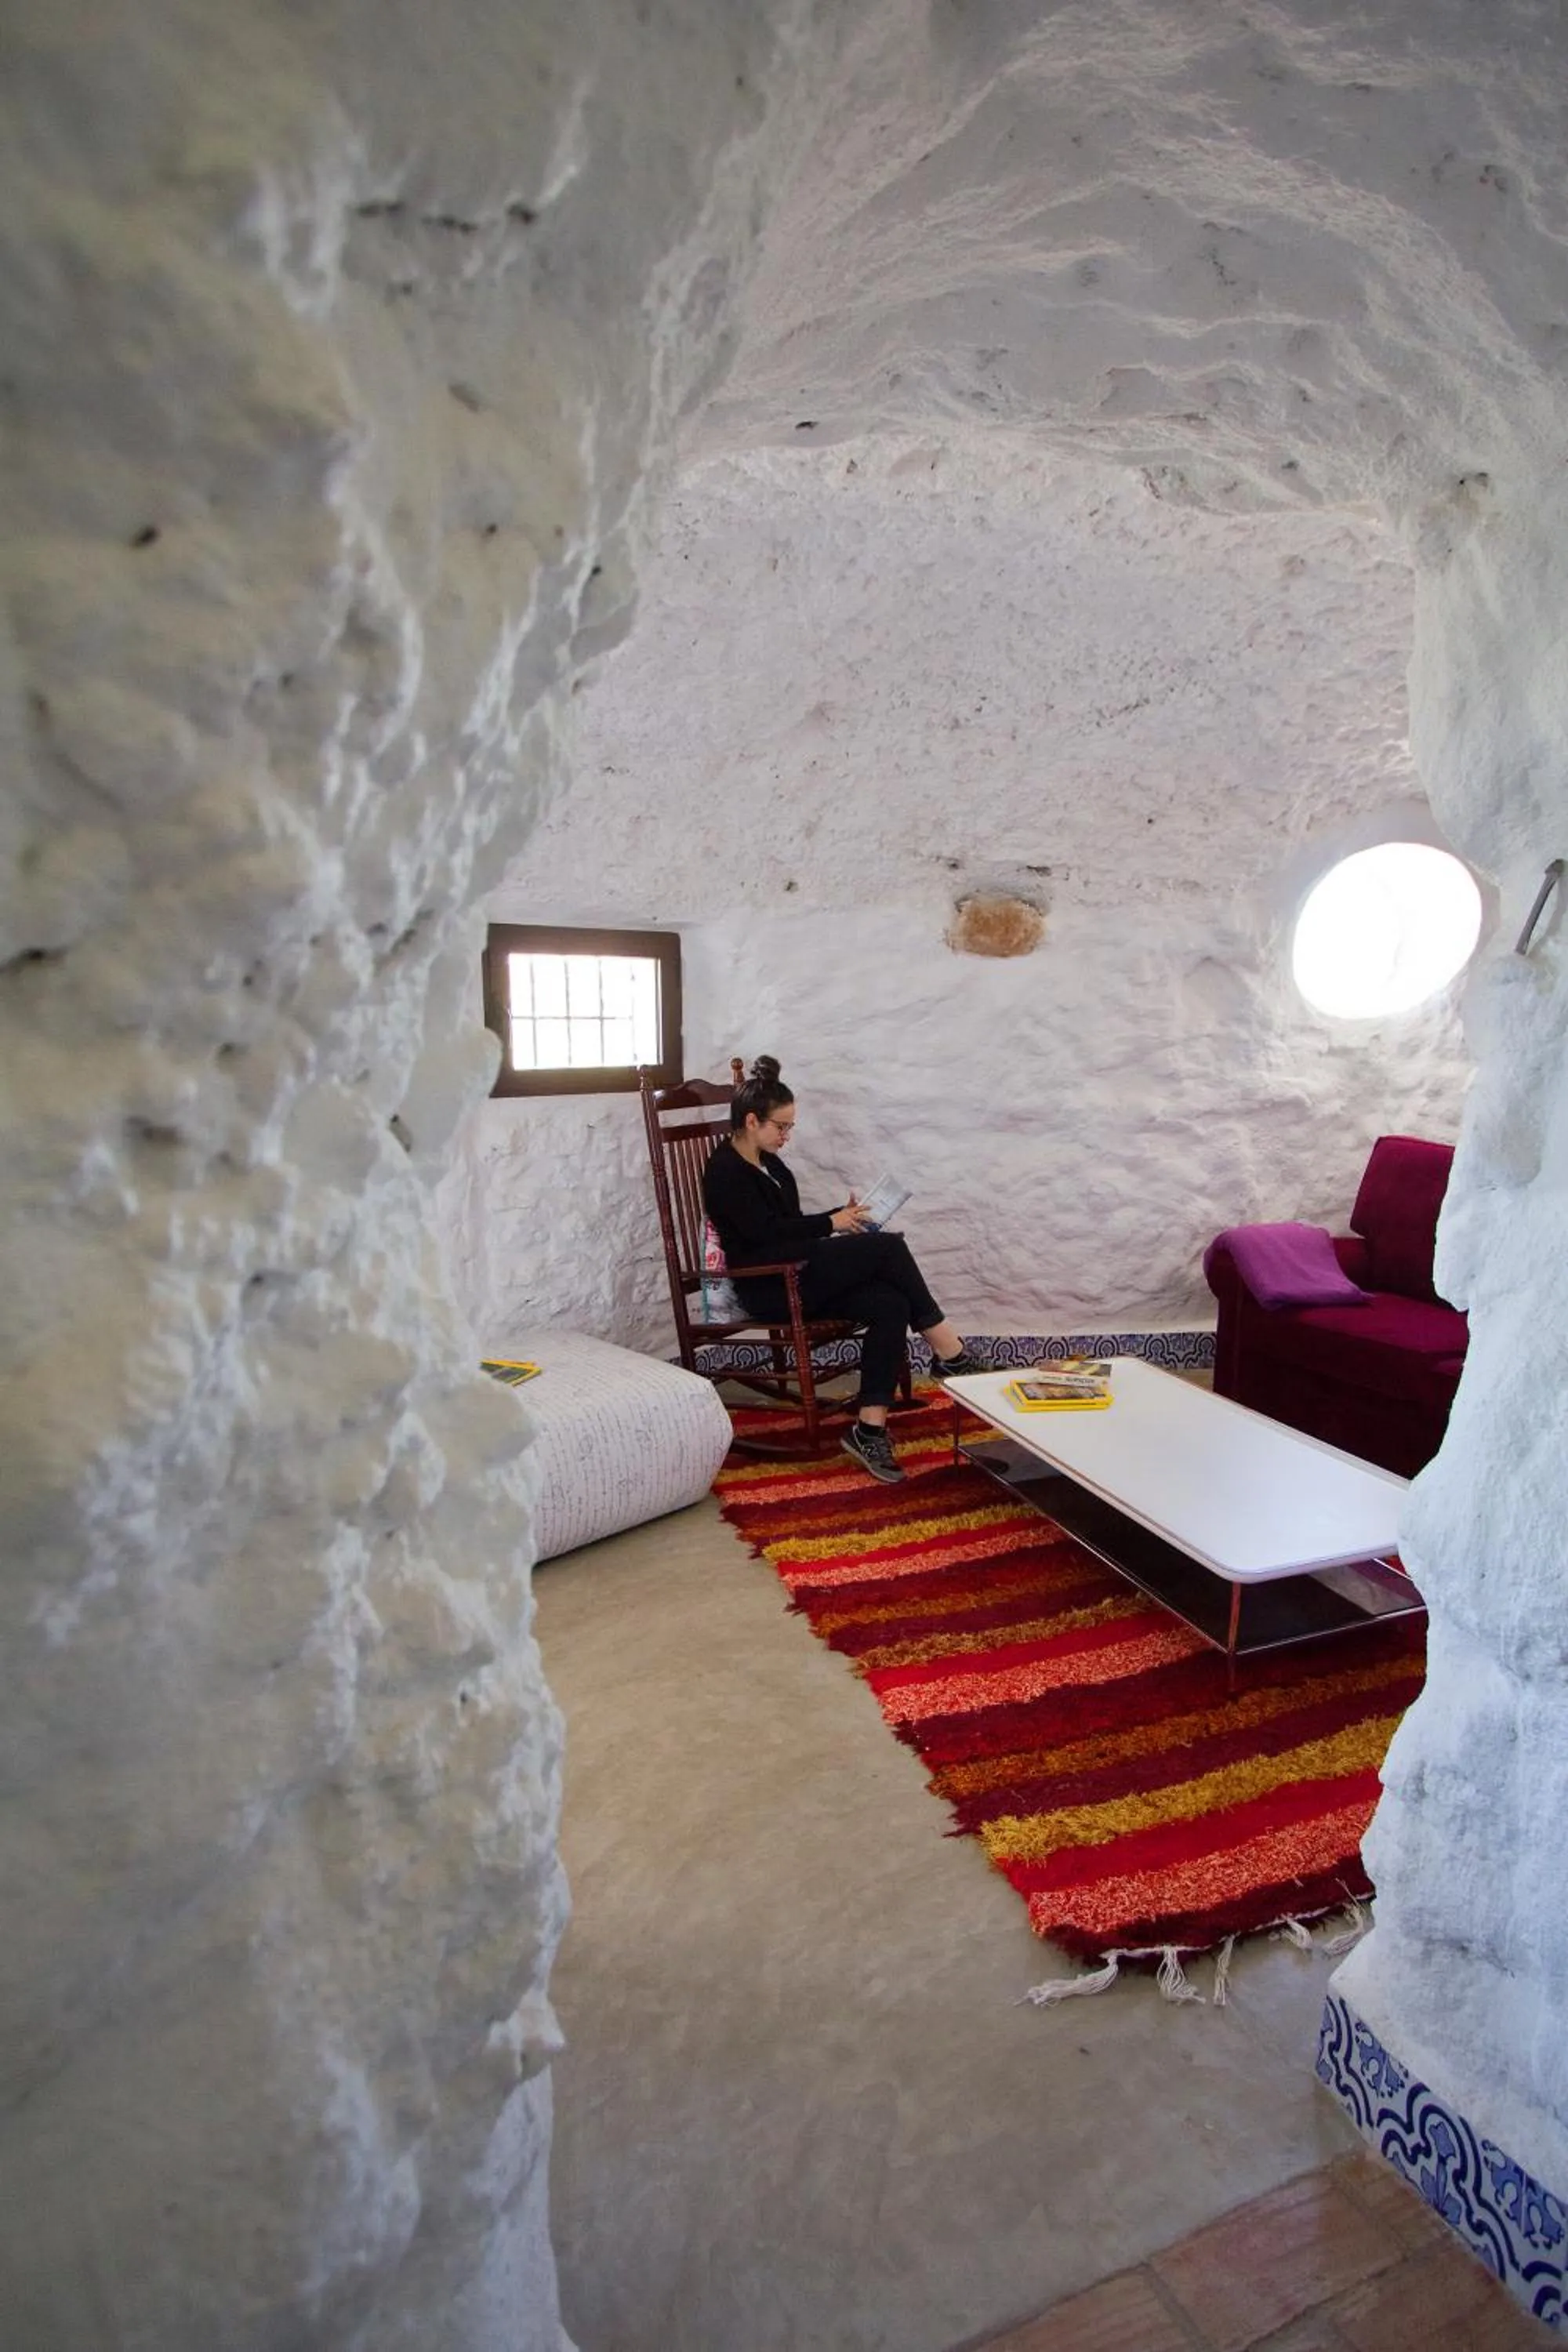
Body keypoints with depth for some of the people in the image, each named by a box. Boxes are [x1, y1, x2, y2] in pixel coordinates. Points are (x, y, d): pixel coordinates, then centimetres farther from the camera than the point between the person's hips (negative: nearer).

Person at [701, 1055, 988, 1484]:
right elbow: (765, 1233, -20)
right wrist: (830, 1223, -15)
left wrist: (842, 1217, 4)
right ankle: (950, 1354, -9)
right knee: (888, 1247, -20)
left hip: (795, 1275, 9)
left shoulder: (769, 1164, 18)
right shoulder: (725, 1171, -10)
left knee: (891, 1305, -17)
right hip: (767, 1287, -9)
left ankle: (870, 1429, -19)